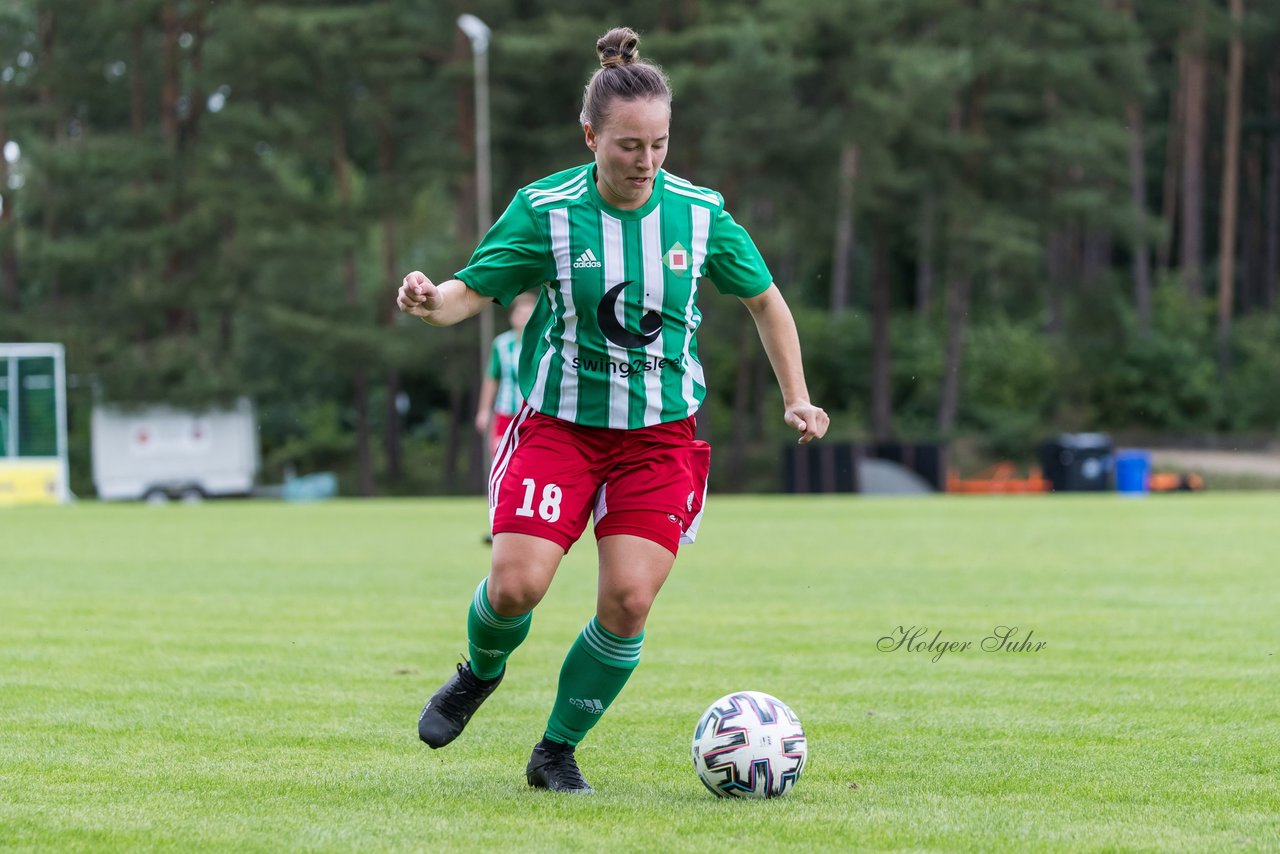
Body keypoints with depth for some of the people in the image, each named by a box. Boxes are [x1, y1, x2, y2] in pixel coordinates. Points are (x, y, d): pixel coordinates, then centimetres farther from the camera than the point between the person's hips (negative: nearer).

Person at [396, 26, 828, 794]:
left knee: (628, 603, -11)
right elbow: (474, 291, -6)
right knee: (517, 584, -15)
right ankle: (482, 672, 21)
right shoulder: (545, 210, -9)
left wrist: (797, 399, 8)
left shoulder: (699, 213, -3)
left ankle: (558, 753, 9)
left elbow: (765, 299, 12)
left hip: (661, 435, 1)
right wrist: (432, 302, -30)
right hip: (559, 422, -1)